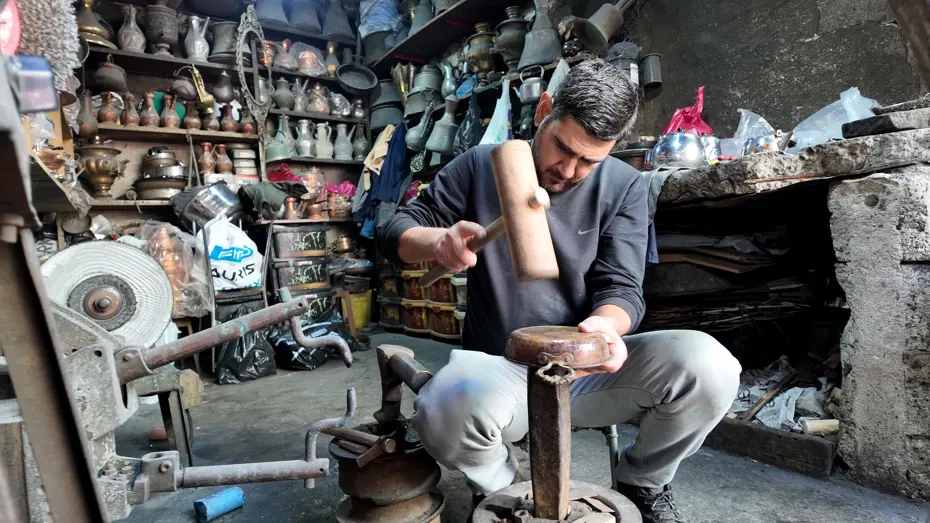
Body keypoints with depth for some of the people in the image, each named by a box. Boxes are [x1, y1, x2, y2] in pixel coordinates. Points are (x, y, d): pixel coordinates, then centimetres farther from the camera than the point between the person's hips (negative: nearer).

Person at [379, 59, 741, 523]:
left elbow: (621, 288, -5)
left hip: (590, 370, 2)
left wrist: (605, 324, -30)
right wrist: (439, 240, -21)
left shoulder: (623, 187, 1)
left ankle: (642, 483, 8)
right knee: (447, 407, -36)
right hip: (501, 371, -1)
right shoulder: (481, 166, 0)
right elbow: (396, 232, 3)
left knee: (708, 365, -25)